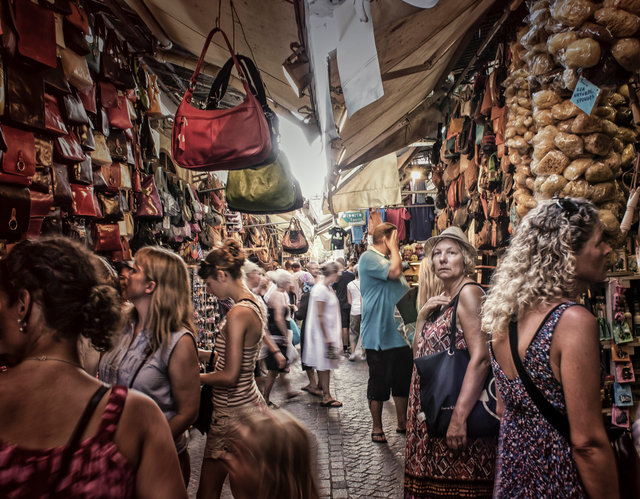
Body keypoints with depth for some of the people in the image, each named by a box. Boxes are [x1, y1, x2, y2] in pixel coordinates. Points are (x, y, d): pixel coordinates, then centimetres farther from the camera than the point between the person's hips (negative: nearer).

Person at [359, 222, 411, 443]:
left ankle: (402, 422, 30)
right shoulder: (369, 258, -11)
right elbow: (394, 272, -26)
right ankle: (377, 427, 19)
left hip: (400, 333, 9)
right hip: (379, 335, -8)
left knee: (403, 380, 15)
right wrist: (394, 248, -10)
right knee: (379, 382, 4)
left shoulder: (388, 258, 17)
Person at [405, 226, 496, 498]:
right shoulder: (441, 299, 13)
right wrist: (422, 316, 0)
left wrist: (459, 418, -27)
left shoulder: (468, 292, -13)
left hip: (454, 410, -8)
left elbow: (481, 358, -23)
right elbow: (420, 354, 14)